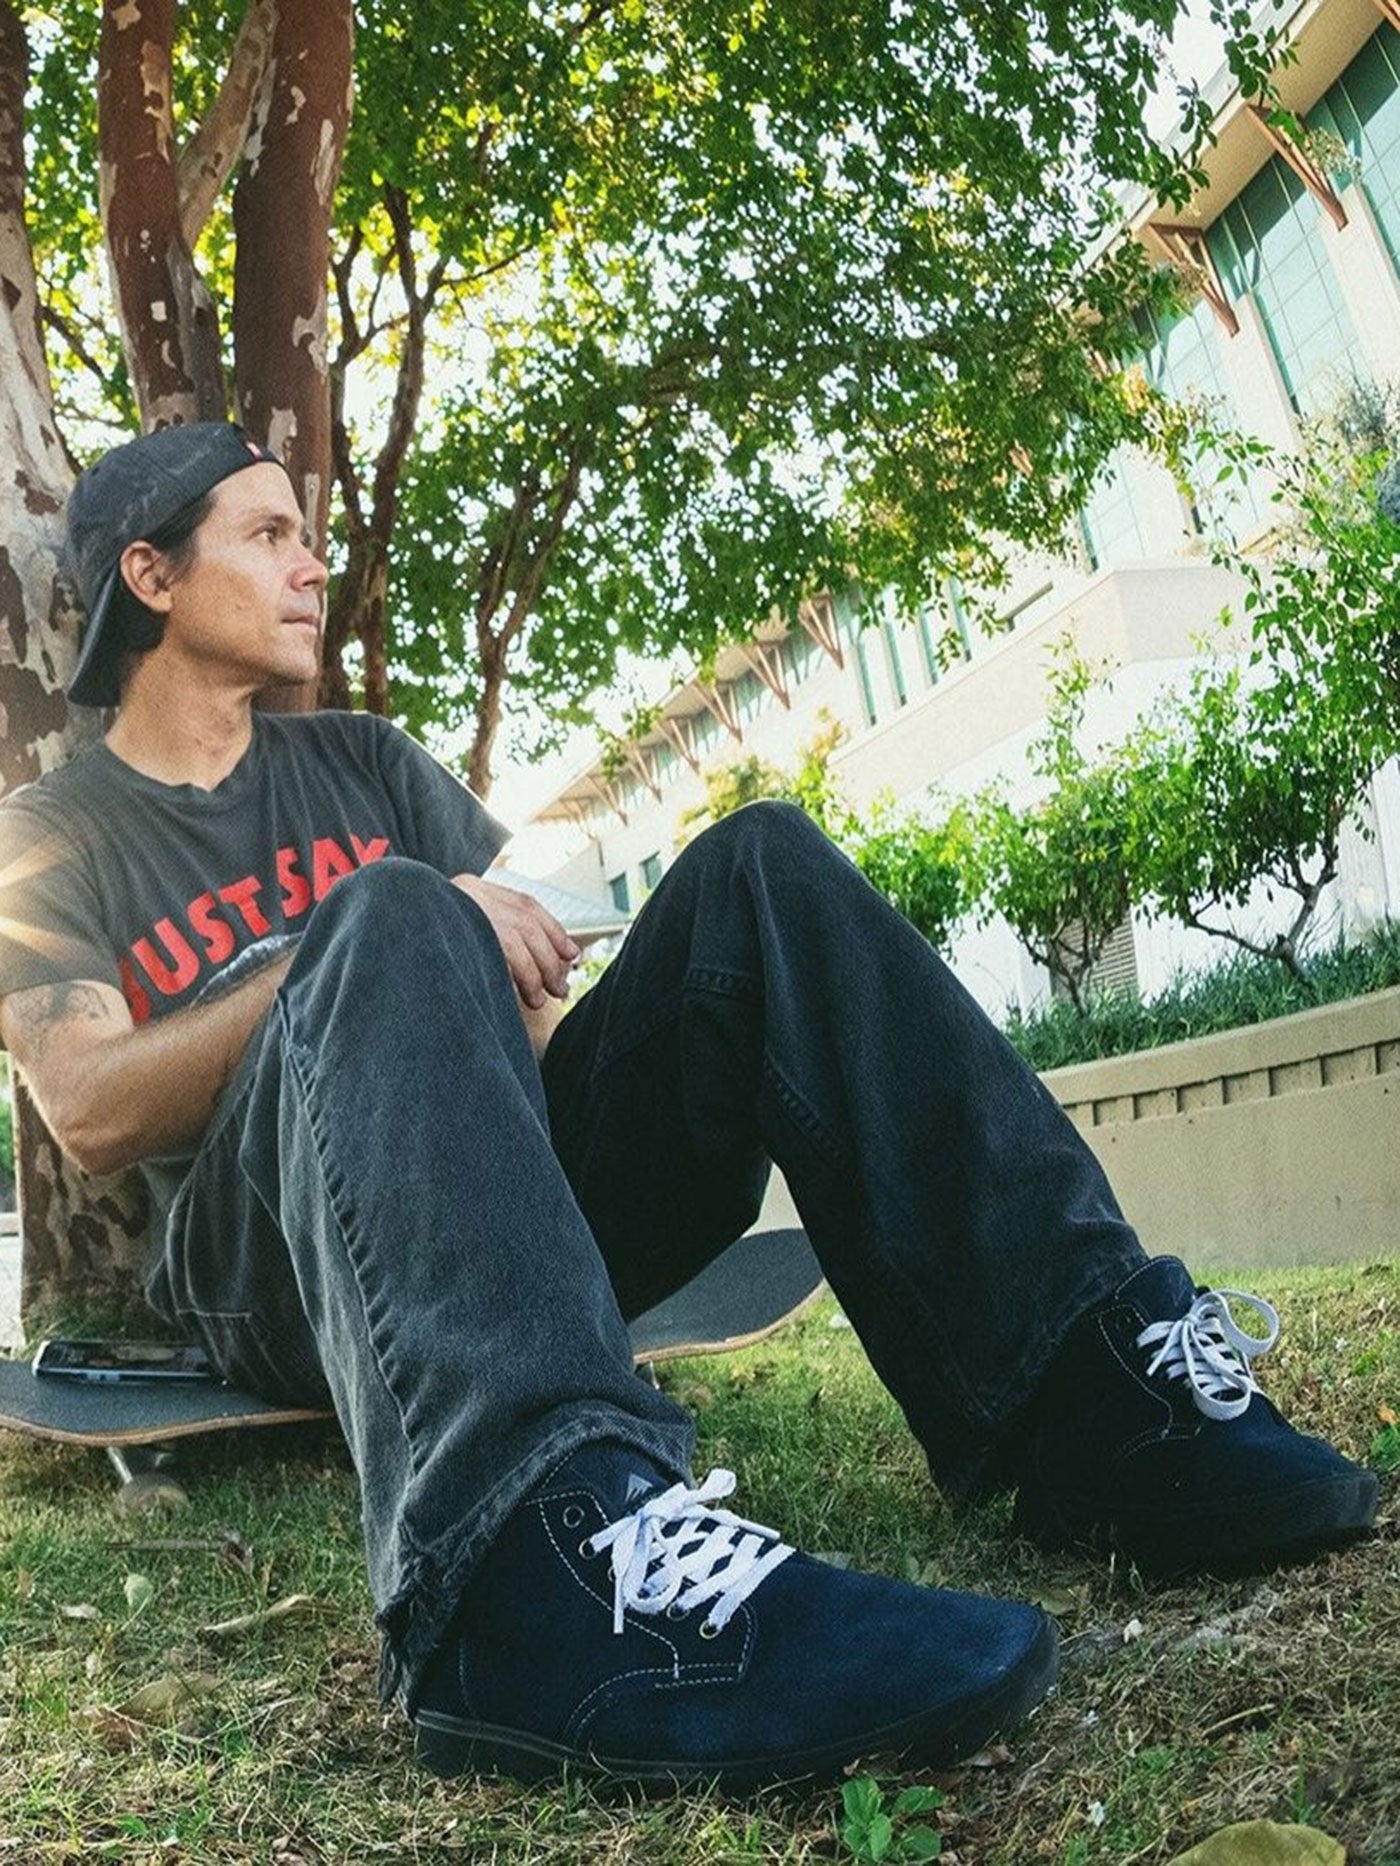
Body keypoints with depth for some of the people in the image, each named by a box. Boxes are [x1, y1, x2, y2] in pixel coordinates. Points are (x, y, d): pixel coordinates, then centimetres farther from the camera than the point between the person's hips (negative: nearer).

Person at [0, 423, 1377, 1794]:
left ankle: (1094, 1387, -25)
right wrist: (371, 944, -15)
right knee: (388, 919, -32)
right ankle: (540, 1543, -56)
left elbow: (531, 979, 15)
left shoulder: (363, 763, 25)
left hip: (524, 1207, 4)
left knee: (755, 866, -12)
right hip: (278, 1263, -4)